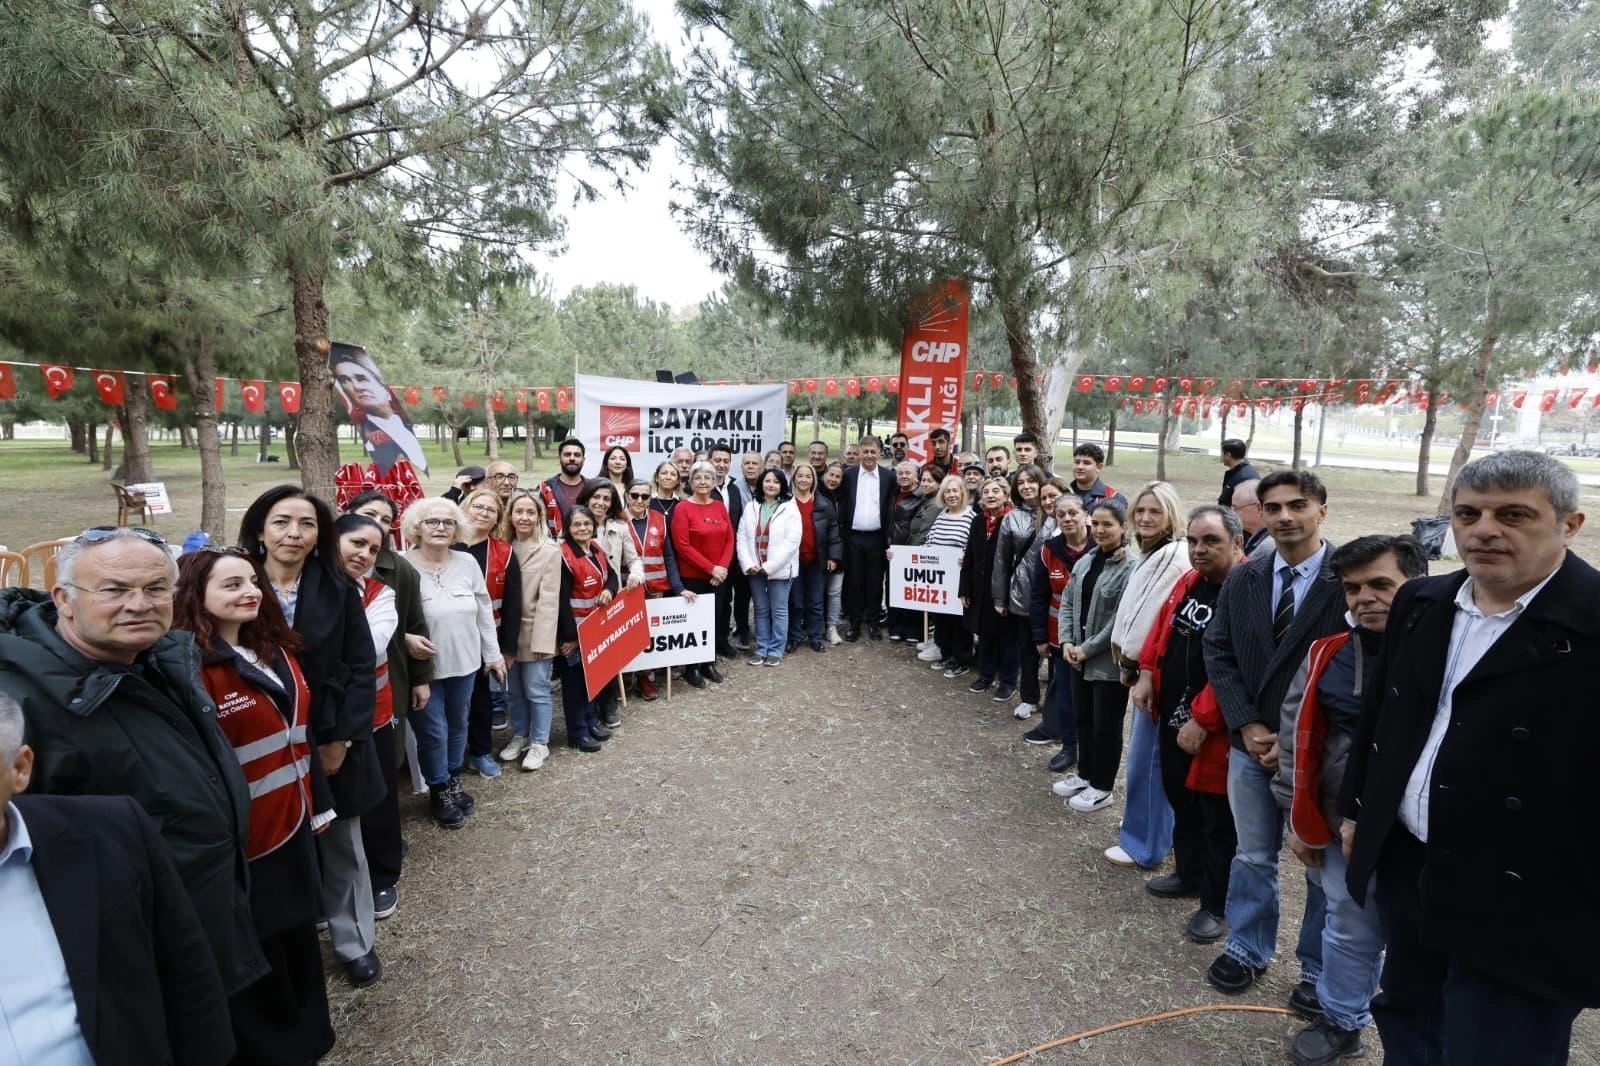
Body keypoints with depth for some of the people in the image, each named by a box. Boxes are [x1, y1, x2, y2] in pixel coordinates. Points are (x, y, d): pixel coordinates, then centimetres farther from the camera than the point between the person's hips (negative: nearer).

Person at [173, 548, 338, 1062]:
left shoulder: (276, 651, 7)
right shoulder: (191, 666, -20)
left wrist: (316, 803, 15)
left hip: (292, 825, 8)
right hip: (241, 839, -8)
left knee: (297, 937, 23)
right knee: (254, 957, 11)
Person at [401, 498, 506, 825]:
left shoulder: (468, 563, -1)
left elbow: (484, 610, 6)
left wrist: (493, 653, 8)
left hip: (464, 663, 4)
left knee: (458, 726, 19)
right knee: (433, 733, 7)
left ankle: (454, 783, 39)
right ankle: (439, 793, 27)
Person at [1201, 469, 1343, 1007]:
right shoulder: (1242, 580, 2)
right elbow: (1219, 653, 4)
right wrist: (1247, 725, -7)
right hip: (1251, 743, 4)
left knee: (1323, 863, 13)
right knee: (1253, 855, 18)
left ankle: (1317, 970, 33)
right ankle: (1247, 948, 37)